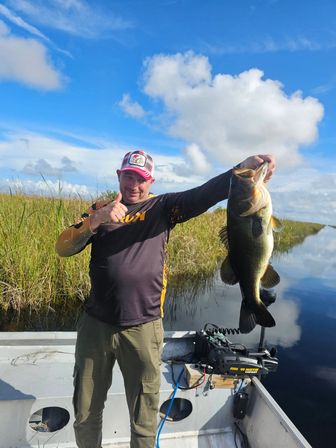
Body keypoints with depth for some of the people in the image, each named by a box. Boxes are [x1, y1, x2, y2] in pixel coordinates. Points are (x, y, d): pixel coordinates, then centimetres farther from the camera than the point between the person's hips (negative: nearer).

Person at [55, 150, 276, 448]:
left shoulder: (163, 207, 2)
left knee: (144, 420, 15)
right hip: (96, 324, 2)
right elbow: (63, 248, -2)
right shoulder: (100, 209, 7)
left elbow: (204, 194, -13)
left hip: (143, 329, -2)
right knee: (86, 413, 21)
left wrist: (242, 169, -29)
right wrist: (96, 220, -19)